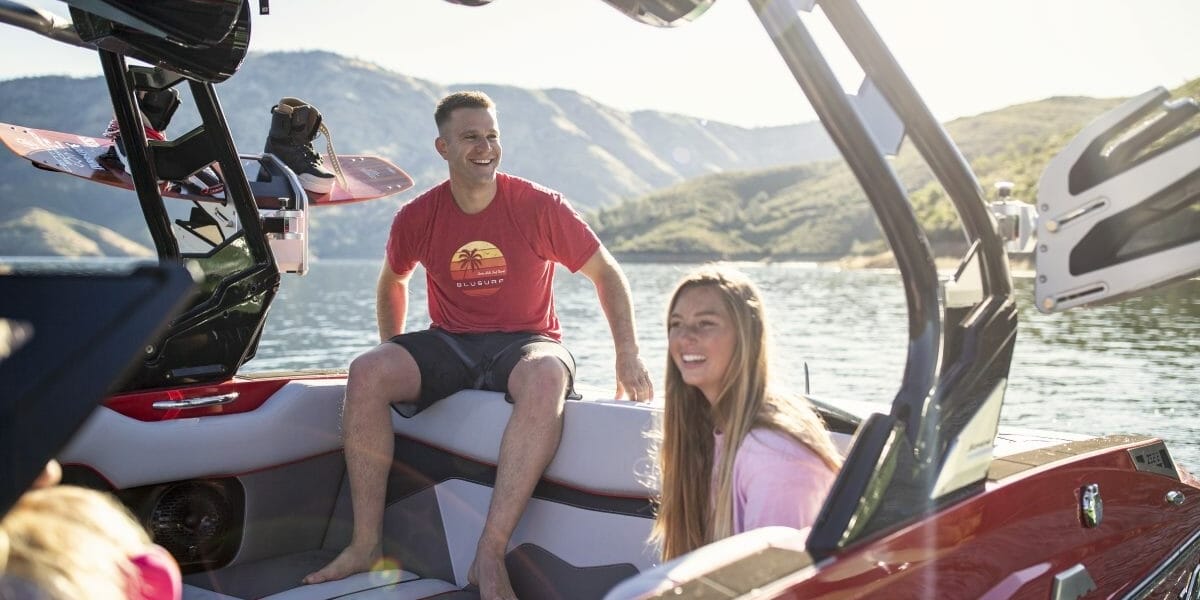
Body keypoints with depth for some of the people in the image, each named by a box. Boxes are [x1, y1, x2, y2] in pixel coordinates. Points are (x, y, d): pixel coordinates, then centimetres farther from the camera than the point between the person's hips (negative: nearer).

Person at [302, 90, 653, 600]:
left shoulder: (539, 206, -6)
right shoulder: (417, 218, 2)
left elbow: (606, 273, 1)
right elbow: (393, 281, 22)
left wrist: (628, 357, -8)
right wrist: (394, 362, 15)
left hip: (525, 342, -2)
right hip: (448, 343, 3)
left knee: (546, 378, -39)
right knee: (366, 374, -25)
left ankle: (490, 555, -37)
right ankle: (366, 544, -16)